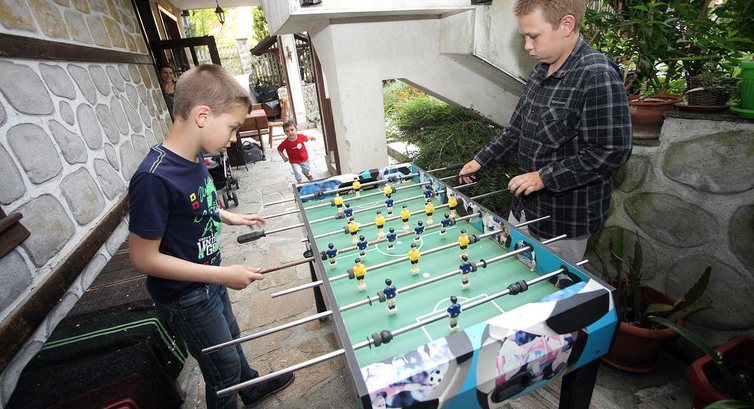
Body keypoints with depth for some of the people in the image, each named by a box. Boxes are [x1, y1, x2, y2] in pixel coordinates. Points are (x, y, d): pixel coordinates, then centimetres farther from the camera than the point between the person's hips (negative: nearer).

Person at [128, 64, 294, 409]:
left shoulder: (194, 158, -6)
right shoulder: (154, 178, -32)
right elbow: (144, 258, -27)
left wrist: (230, 217, 2)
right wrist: (223, 275, -28)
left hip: (210, 280, 8)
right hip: (185, 298, -8)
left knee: (230, 339, 30)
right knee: (224, 370, 14)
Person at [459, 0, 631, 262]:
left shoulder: (597, 76, -20)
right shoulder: (541, 71, 6)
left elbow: (613, 151, -22)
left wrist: (545, 178, -22)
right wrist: (482, 160, 10)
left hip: (565, 220, -7)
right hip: (525, 206, 8)